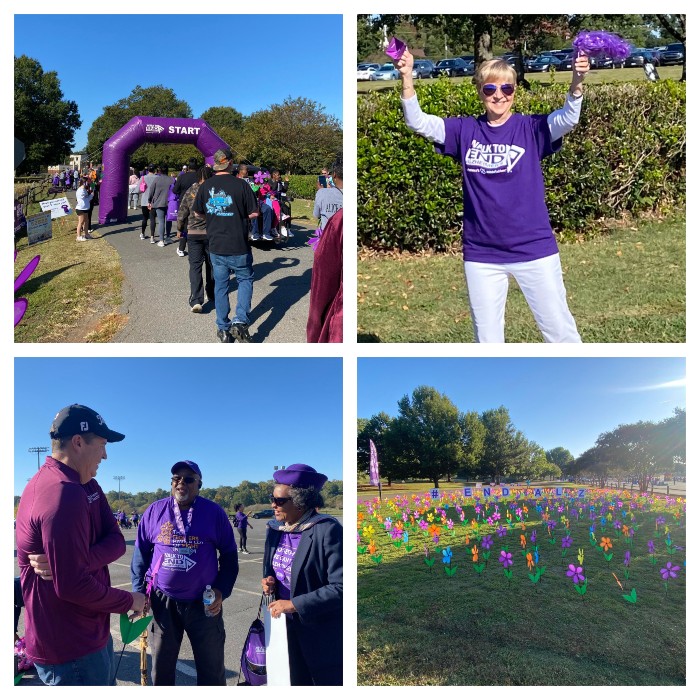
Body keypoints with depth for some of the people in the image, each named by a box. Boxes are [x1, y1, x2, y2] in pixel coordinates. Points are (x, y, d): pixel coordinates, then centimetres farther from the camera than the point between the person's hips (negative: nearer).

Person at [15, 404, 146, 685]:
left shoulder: (87, 487, 7)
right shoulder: (64, 495, -27)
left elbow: (117, 541, -3)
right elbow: (72, 585, -29)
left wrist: (75, 561, -22)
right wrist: (130, 601, -14)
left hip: (92, 633, 9)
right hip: (71, 650, -9)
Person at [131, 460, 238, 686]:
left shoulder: (214, 512, -5)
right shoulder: (154, 511, -1)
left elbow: (229, 555, 1)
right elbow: (140, 555, 7)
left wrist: (222, 590, -8)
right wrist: (139, 593, 2)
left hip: (204, 603, -1)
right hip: (163, 602, 1)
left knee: (212, 670, 10)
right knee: (161, 667, 17)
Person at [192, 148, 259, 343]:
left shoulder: (205, 186, -1)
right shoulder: (240, 185, -12)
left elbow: (198, 212, 10)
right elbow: (254, 213, -8)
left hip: (216, 246, 3)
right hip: (239, 246, -3)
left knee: (220, 285, 13)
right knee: (245, 279, 15)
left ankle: (223, 329, 19)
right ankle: (241, 321, -3)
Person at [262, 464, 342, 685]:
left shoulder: (328, 530, -22)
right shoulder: (275, 529, 2)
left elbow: (341, 587, -26)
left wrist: (294, 605, -24)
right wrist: (268, 581, -5)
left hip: (322, 631, -7)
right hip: (286, 626, 7)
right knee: (296, 681, 19)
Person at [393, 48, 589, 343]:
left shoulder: (531, 128, -3)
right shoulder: (465, 131, 2)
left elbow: (567, 119, -21)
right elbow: (418, 122, -8)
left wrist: (577, 81, -40)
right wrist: (407, 78, -24)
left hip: (534, 249, -2)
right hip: (481, 254, 2)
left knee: (560, 329, 9)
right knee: (486, 337, 14)